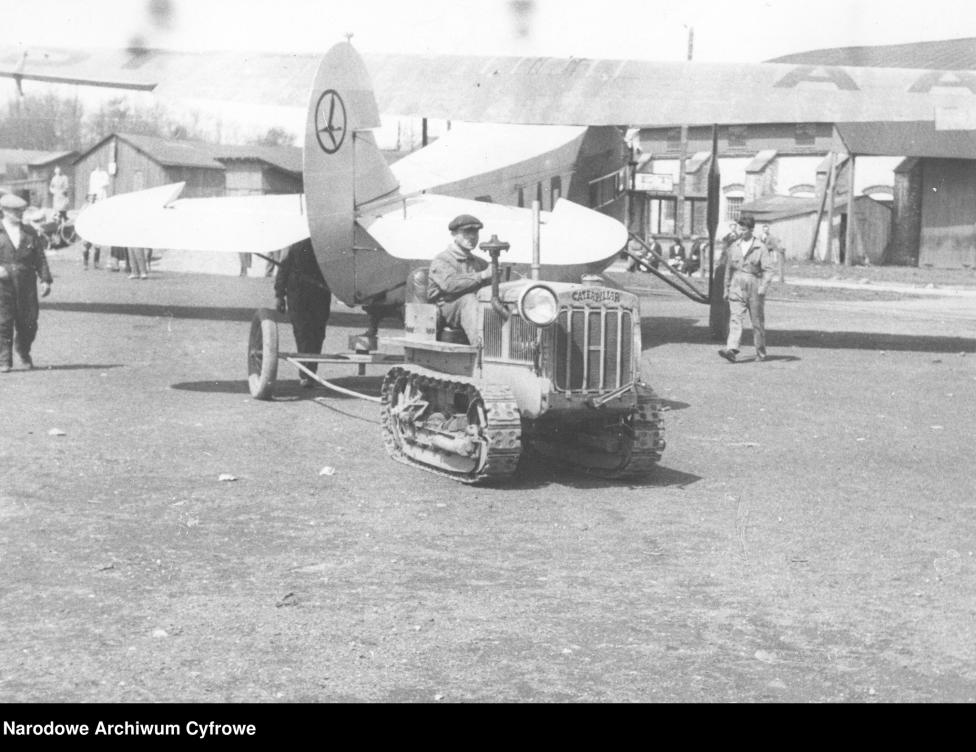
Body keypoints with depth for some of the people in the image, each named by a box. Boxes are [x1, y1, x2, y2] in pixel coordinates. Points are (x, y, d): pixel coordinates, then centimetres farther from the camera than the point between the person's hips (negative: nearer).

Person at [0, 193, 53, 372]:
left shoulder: (29, 232, 12)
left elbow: (40, 257, 10)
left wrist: (45, 280, 0)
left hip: (27, 282, 2)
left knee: (29, 321, 3)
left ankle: (23, 351, 31)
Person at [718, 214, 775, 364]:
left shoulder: (761, 247, -3)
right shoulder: (734, 247, 10)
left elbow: (768, 269, -8)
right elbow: (729, 268, 19)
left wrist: (763, 287, -21)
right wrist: (726, 288, 19)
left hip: (754, 287, -3)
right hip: (737, 287, 3)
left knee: (757, 322, 5)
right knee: (735, 318, -12)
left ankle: (761, 353, 17)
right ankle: (731, 349, -24)